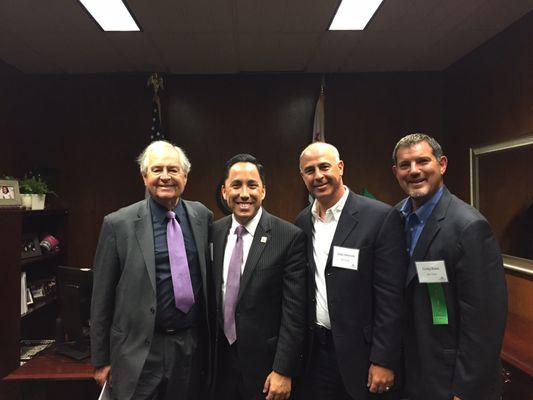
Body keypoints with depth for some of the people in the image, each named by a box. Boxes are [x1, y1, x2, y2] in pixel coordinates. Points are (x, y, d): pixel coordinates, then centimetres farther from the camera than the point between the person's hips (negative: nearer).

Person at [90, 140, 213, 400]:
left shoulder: (202, 216, 0)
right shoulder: (118, 223, -9)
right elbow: (102, 297, -4)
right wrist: (100, 359, 0)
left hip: (192, 346, 3)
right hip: (139, 351, -3)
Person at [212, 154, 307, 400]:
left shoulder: (290, 237, -15)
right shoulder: (213, 232, -1)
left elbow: (294, 311, -14)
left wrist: (284, 371, -13)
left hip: (265, 363, -3)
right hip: (220, 358, 4)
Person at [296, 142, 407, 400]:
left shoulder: (381, 217, -13)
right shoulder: (302, 222, 3)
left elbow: (390, 297, -13)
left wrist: (384, 361, -13)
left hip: (360, 351, -4)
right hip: (314, 351, 5)